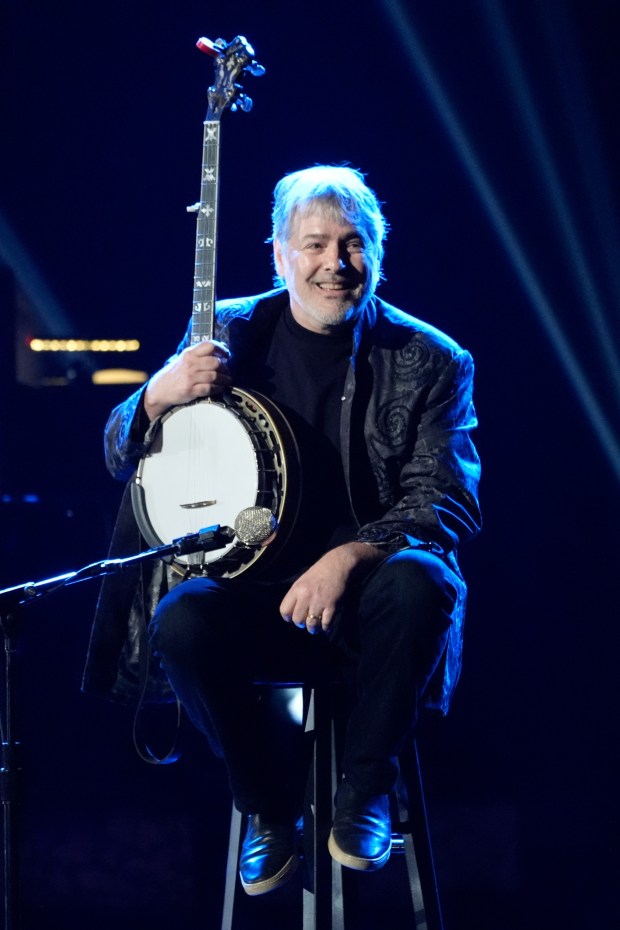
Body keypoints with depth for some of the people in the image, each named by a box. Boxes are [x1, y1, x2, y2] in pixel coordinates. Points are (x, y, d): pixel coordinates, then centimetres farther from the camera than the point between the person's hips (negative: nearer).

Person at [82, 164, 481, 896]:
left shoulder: (429, 361, 1)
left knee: (416, 584, -35)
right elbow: (120, 458, 10)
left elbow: (449, 503, -7)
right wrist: (159, 395, -14)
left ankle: (364, 789, -11)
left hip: (361, 586, -1)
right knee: (181, 618, -30)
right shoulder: (230, 334, 7)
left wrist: (349, 555, -25)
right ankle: (268, 803, -5)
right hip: (252, 581, 2)